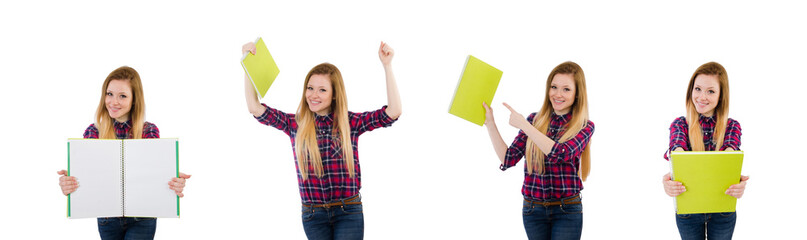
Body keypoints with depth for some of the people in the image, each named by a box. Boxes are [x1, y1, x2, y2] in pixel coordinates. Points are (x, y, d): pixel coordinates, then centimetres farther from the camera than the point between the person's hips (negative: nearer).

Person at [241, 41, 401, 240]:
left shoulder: (350, 123, -1)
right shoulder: (295, 124, 3)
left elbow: (393, 112, -9)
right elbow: (255, 108, -1)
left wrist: (387, 66, -14)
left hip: (348, 212, -2)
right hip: (313, 215, 2)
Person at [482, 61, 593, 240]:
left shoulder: (585, 127, -3)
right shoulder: (535, 120, 6)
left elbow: (562, 153, -21)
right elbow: (508, 159, 2)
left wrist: (524, 125, -20)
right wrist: (490, 123, -4)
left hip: (567, 211, -3)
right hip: (533, 210, 3)